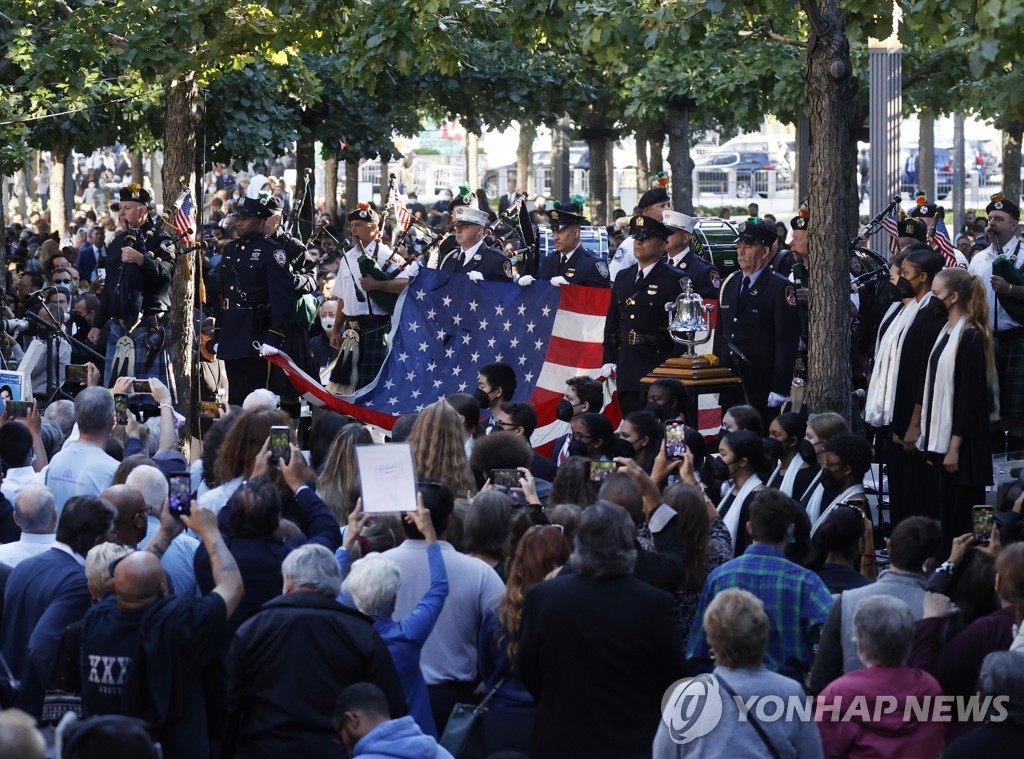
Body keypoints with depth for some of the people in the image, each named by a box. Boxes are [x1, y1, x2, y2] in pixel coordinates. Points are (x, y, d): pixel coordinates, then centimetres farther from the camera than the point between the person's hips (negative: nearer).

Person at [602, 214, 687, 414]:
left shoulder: (674, 280, -5)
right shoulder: (623, 278, 16)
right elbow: (612, 322, 20)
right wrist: (609, 359, 11)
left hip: (658, 366, -6)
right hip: (626, 369, 6)